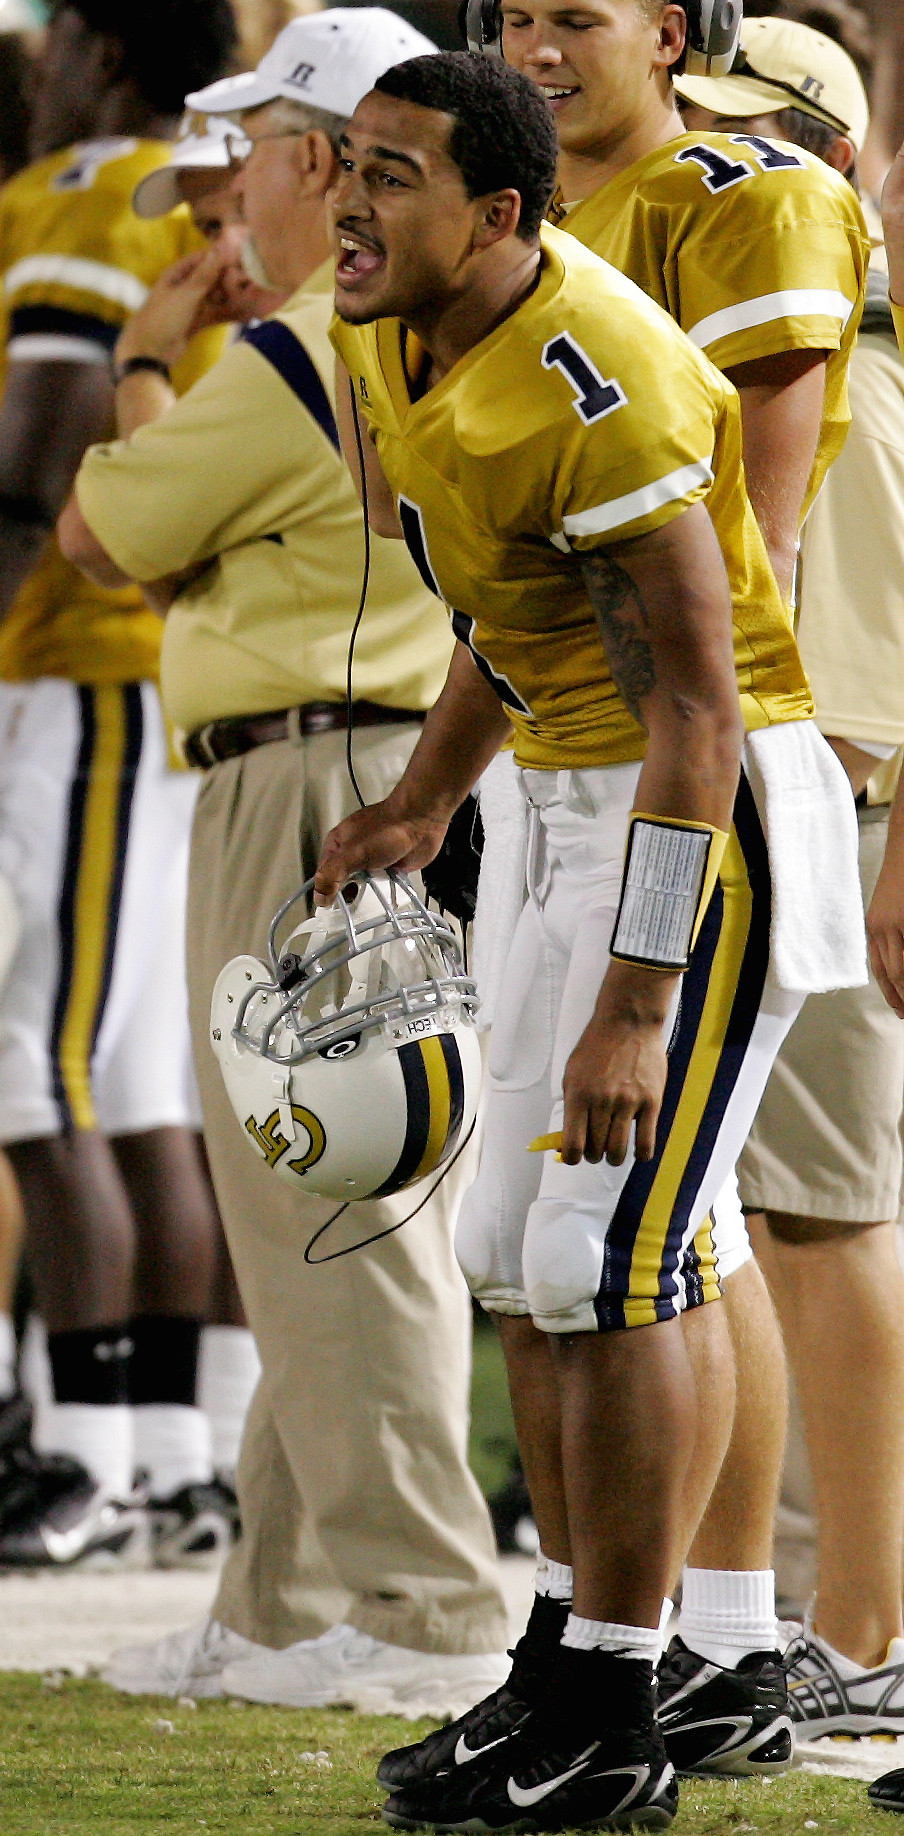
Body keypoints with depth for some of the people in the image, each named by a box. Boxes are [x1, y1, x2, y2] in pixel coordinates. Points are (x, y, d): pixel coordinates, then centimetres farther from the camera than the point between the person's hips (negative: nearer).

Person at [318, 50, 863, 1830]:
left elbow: (698, 707, -26)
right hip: (578, 805, 10)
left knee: (606, 1261, -10)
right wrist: (427, 798, 21)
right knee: (519, 1255, 13)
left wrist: (636, 1001, -27)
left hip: (711, 815, -10)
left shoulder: (597, 394, -26)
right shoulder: (400, 337, 3)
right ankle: (569, 1664, 23)